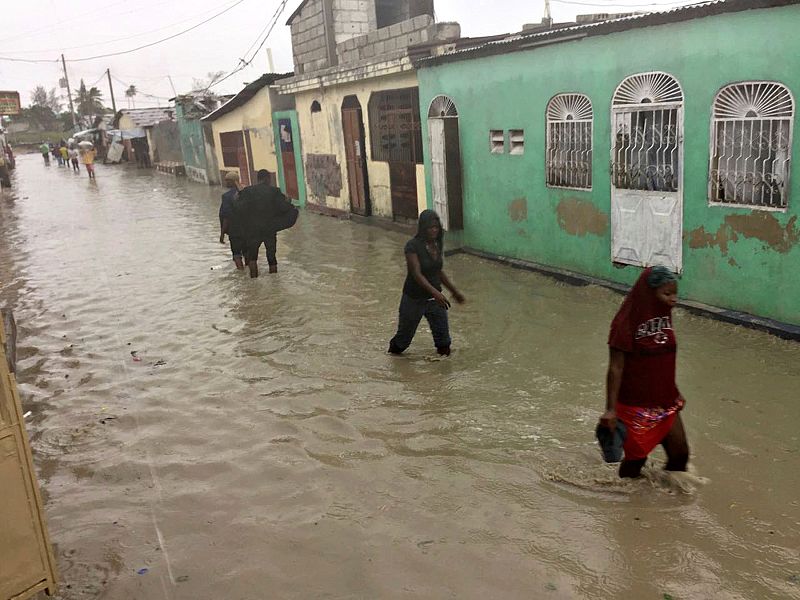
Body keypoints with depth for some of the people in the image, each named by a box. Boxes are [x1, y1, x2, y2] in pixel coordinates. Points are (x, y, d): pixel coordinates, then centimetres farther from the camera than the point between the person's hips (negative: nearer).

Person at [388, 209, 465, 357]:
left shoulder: (438, 245, 0)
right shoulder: (412, 246, -20)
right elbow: (417, 274, -28)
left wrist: (454, 291, 17)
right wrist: (436, 292, -40)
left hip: (435, 299, 5)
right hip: (414, 299, -5)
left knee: (443, 341, 2)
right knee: (405, 336, 14)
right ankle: (393, 351, 43)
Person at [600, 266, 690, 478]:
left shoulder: (664, 317, 3)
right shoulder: (626, 323, -19)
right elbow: (615, 369, -18)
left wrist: (674, 395, 20)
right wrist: (610, 409, -20)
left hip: (665, 402, 7)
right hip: (635, 405, -6)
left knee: (680, 454, 8)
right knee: (636, 457, 7)